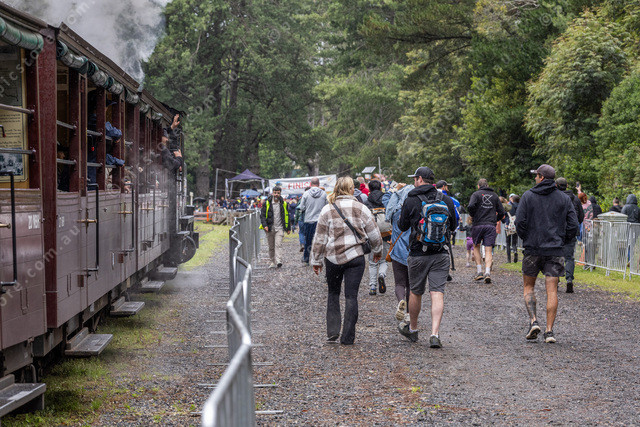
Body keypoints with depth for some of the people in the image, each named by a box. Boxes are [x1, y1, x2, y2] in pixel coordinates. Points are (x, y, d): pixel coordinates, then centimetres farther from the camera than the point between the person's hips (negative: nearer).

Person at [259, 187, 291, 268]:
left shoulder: (283, 204, 6)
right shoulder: (267, 203, 2)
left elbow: (287, 216, 15)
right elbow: (262, 215, 2)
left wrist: (288, 228, 15)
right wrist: (264, 225, -12)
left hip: (279, 228, -1)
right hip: (270, 228, 1)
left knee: (278, 244, -16)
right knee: (271, 247, 6)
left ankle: (279, 261, -25)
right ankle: (273, 262, 17)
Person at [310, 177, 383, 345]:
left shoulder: (327, 210, -1)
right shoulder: (361, 209, -1)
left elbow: (319, 239, 2)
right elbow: (374, 235, 5)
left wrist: (316, 261, 10)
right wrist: (377, 251, 22)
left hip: (332, 258, 1)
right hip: (355, 257, -1)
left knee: (333, 293, 16)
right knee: (351, 296, 2)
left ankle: (332, 333, 11)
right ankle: (347, 337, 2)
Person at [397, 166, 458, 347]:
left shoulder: (411, 200, -7)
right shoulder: (446, 200, 2)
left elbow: (402, 226, 2)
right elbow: (453, 225, 12)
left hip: (418, 254, -2)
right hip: (441, 254, 2)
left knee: (416, 292, 14)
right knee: (437, 293, -2)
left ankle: (412, 329, 31)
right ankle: (435, 334, -12)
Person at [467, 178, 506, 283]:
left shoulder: (476, 194, 3)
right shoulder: (494, 195, 13)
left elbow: (471, 206, -15)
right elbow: (501, 212, 11)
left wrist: (473, 216, 3)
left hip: (478, 225, -2)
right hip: (491, 226, 2)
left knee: (476, 247, 16)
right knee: (488, 250, 0)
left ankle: (479, 271, 8)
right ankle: (487, 272, -16)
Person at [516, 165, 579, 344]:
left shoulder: (528, 196, -2)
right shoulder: (564, 198, 5)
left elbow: (520, 222, -7)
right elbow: (573, 226, 1)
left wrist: (525, 239, 9)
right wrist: (561, 241, 14)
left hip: (533, 249, -1)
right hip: (555, 251, 2)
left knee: (528, 287, 13)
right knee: (552, 290, 2)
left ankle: (533, 321, -5)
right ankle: (549, 330, -2)